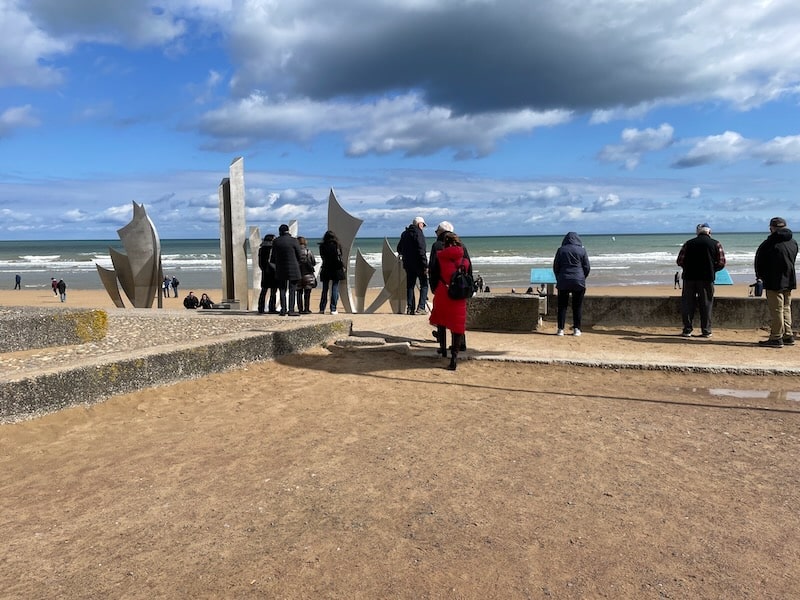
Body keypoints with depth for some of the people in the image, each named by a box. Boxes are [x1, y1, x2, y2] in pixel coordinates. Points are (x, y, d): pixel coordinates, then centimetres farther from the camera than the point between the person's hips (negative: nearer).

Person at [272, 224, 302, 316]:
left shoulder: (275, 241, 2)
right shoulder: (293, 241, -7)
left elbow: (274, 256, 7)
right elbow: (299, 255, -1)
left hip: (280, 269, 3)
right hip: (293, 269, -3)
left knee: (282, 290, 9)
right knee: (292, 290, 1)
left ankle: (283, 310, 7)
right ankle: (291, 310, -3)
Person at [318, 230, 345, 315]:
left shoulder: (322, 246, -1)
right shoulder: (337, 245, -7)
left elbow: (322, 257, 5)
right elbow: (339, 258, -9)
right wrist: (343, 267, 1)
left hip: (325, 270, 2)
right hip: (336, 270, -2)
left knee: (324, 290, 12)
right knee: (335, 289, 1)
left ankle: (322, 309, 13)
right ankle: (333, 309, -3)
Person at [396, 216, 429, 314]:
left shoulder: (404, 233, 13)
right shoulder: (418, 233, -10)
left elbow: (399, 248, 19)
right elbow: (421, 250, -17)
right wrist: (425, 265, -17)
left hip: (408, 264, 7)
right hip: (418, 264, -7)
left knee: (410, 285, 10)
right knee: (424, 284, 2)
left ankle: (410, 308, 8)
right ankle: (421, 307, -5)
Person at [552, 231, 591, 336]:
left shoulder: (561, 250, 4)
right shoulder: (582, 250, 2)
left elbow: (555, 267, 7)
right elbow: (587, 268, 3)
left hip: (563, 282, 1)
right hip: (579, 282, 0)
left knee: (562, 305, 5)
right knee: (577, 306, 6)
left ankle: (560, 329, 1)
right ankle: (576, 329, 6)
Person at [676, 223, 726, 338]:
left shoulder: (688, 243, 6)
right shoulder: (716, 244, 3)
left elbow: (680, 261, 3)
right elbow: (721, 263, 0)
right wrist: (712, 270, 17)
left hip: (689, 277, 1)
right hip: (707, 278, -1)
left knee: (688, 304, 7)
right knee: (706, 304, 7)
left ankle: (687, 330, 7)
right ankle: (706, 331, 8)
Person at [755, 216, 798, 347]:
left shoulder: (769, 243, -14)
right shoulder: (793, 243, 8)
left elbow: (759, 262, -6)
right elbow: (792, 260, 16)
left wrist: (760, 275, 10)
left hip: (774, 282, -7)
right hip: (789, 281, 7)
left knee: (776, 310, -4)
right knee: (786, 308, 16)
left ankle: (776, 338, -1)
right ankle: (788, 336, 20)